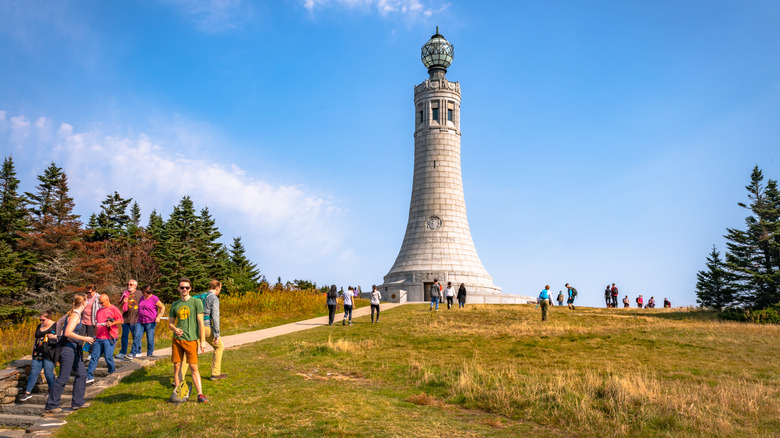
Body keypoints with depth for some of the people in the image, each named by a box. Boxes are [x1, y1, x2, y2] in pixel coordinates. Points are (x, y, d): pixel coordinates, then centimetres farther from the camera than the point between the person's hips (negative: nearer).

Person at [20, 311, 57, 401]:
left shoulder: (55, 326, -2)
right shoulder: (39, 326, 16)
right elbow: (36, 340, 25)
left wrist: (54, 336, -20)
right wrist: (33, 352, 21)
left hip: (49, 354, -6)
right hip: (38, 353, 6)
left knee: (48, 372, -6)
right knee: (34, 371, 2)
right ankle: (28, 393, 10)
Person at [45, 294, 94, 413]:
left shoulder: (72, 313, 11)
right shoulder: (75, 316, -18)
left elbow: (59, 322, 25)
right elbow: (68, 333, -27)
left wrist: (59, 337, 26)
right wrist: (85, 339, -23)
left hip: (73, 348, 10)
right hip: (67, 347, -10)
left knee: (81, 374, 13)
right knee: (63, 377, -4)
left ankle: (77, 402, 19)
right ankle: (51, 405, 6)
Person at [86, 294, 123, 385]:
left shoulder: (113, 309, -2)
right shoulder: (99, 310, 20)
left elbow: (121, 320, -6)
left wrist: (112, 323, -20)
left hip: (109, 337, -7)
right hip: (99, 337, 7)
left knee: (108, 356, -6)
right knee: (94, 356, 3)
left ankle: (113, 372, 15)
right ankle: (89, 376, 4)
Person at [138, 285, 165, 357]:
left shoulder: (154, 298, -6)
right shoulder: (142, 298, 15)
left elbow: (163, 307, -5)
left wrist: (158, 317, -14)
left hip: (150, 322, -6)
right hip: (140, 321, 6)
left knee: (150, 339, -2)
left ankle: (150, 355, 7)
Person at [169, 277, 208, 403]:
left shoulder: (196, 302, -1)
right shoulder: (175, 305, 11)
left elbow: (200, 322, -3)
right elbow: (170, 322, 18)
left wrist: (203, 341, -8)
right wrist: (175, 329, -6)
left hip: (191, 339, -4)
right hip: (177, 339, 4)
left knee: (194, 367, -4)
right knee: (177, 366, 6)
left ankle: (200, 394, 1)